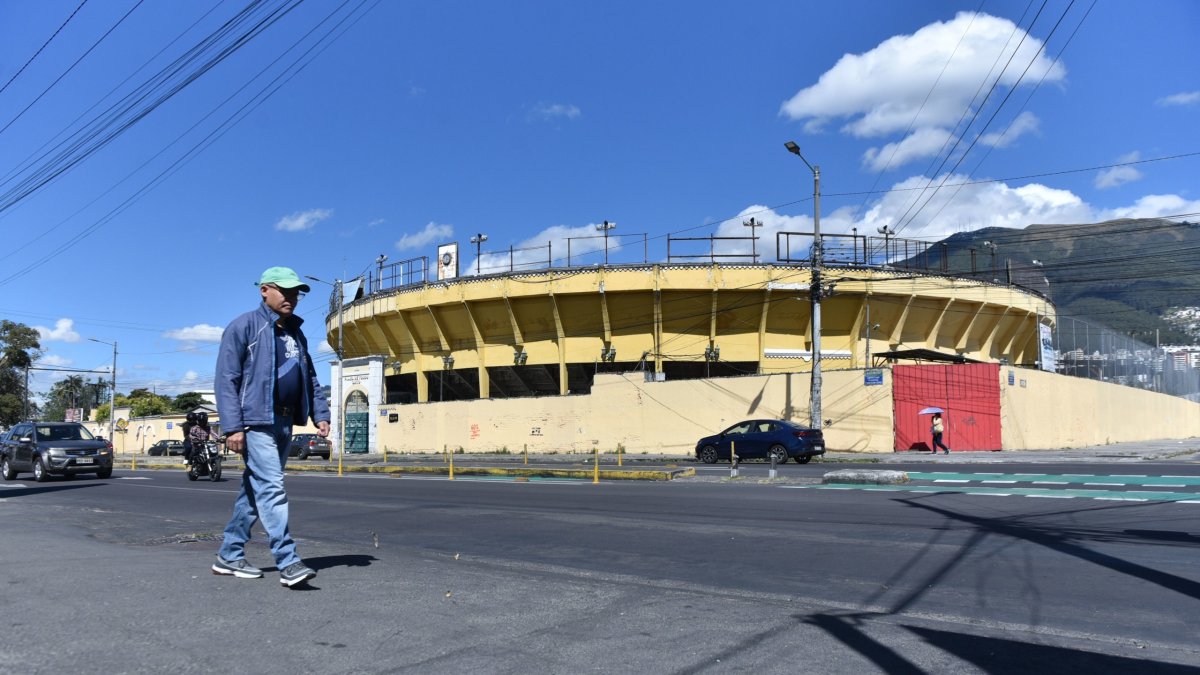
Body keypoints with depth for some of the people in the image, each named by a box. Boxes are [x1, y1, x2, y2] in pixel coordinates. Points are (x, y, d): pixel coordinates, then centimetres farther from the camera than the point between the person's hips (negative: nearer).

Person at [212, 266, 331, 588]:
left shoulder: (296, 333, 18)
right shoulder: (244, 326, -5)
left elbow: (310, 378, 21)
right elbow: (226, 379, -10)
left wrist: (320, 414, 8)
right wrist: (232, 427, -17)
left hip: (284, 423, 8)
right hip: (256, 422, -8)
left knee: (255, 491, 12)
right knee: (272, 488, -12)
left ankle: (229, 556, 23)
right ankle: (288, 563, -13)